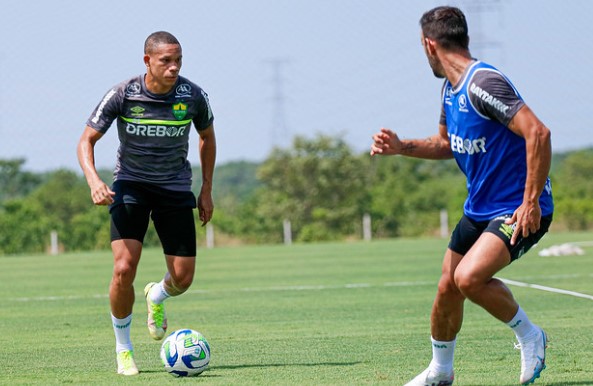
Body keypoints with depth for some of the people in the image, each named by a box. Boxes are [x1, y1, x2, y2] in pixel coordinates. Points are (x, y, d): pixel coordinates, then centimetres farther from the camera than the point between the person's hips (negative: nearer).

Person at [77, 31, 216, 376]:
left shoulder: (193, 96, -10)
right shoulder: (122, 95, -15)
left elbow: (207, 136, 11)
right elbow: (87, 140, -6)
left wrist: (207, 190, 8)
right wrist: (94, 181, -25)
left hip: (175, 188, 2)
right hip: (131, 184, -2)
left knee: (183, 278, -3)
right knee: (124, 269, -19)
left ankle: (157, 296, 38)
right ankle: (123, 350, 2)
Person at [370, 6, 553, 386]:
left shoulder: (484, 84, -23)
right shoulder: (451, 88, 8)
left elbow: (538, 133, -29)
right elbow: (447, 144, 24)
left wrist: (531, 202, -27)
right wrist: (401, 147, 8)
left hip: (521, 211, -9)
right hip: (479, 208, 9)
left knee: (469, 277, -26)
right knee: (447, 288, 11)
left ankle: (530, 336, -3)